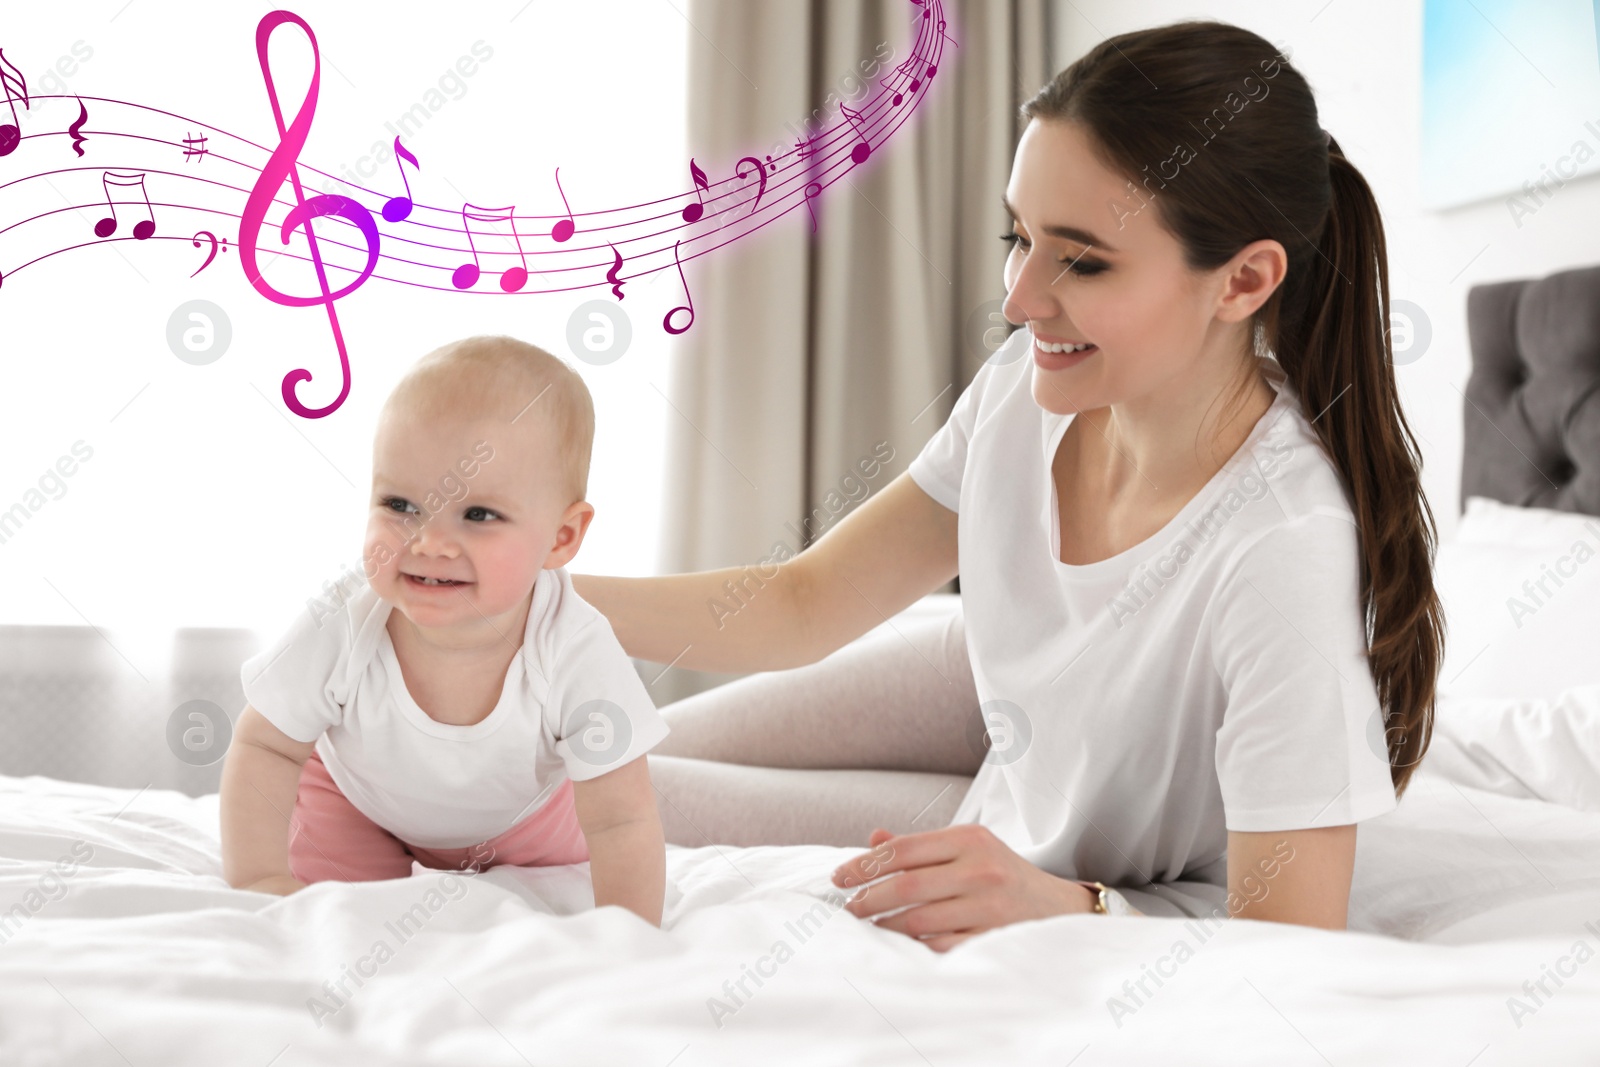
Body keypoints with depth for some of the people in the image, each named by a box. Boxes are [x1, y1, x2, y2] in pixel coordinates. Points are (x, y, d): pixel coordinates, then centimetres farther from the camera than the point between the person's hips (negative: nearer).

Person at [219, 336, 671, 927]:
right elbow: (264, 747, -21)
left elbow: (620, 824, -33)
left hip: (519, 808, 1)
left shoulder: (578, 655, -41)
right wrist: (258, 877, -28)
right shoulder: (338, 629, -39)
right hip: (359, 797, 0)